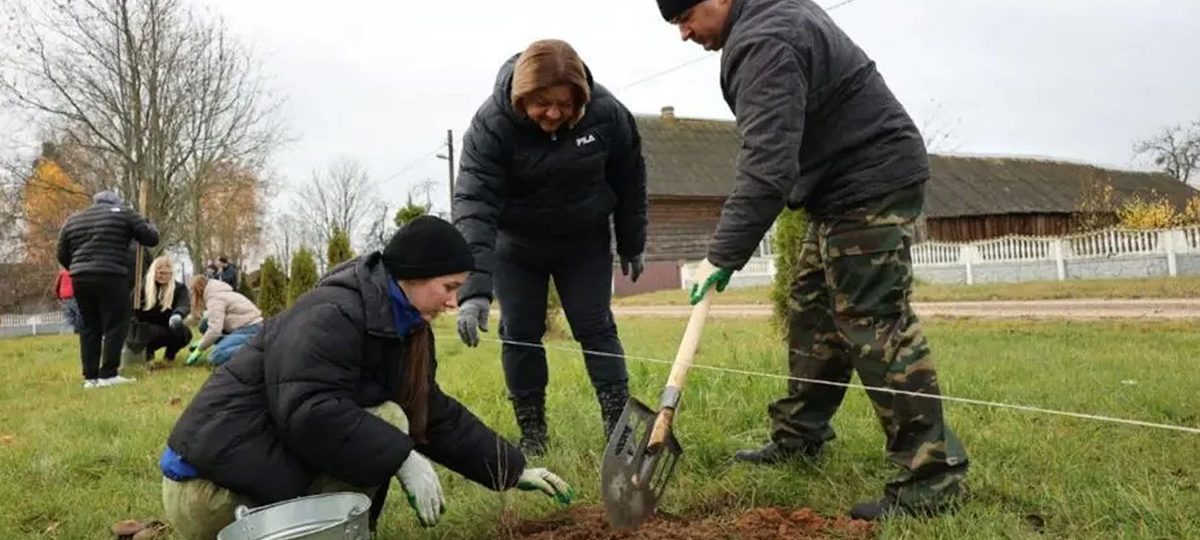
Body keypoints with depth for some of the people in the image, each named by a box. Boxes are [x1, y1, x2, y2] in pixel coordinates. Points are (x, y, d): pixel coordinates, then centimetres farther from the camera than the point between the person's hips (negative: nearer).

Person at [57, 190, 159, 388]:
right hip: (110, 278, -5)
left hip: (80, 278, 5)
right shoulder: (123, 213, 6)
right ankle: (108, 374, -5)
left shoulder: (73, 219, 20)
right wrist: (148, 225, 25)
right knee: (115, 325, -1)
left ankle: (90, 377, 11)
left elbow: (62, 255, 21)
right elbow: (152, 238, 5)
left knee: (90, 327, 12)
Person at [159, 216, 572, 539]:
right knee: (386, 421, -18)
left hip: (270, 473, 10)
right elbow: (310, 414, -29)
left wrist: (513, 472, 13)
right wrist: (403, 458, -27)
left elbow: (438, 416, 15)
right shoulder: (332, 315, -18)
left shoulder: (402, 328, 11)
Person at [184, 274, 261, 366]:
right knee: (205, 325, 8)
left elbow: (215, 330, -20)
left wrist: (199, 349, -8)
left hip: (251, 329, -10)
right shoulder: (218, 293, 18)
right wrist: (201, 341, 18)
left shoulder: (214, 298, -11)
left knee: (215, 357, -22)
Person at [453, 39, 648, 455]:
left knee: (596, 328, -2)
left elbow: (629, 182, -3)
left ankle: (619, 428, 5)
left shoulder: (606, 113, -20)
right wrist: (474, 290, -43)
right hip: (517, 245, -1)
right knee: (520, 334, 1)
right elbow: (474, 203, -35)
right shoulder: (491, 124, -27)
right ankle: (532, 435, 14)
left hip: (585, 241, 1)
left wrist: (631, 246, 5)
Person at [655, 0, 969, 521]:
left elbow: (767, 162, -31)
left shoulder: (764, 43, -21)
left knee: (873, 323, -13)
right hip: (848, 184, 11)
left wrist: (723, 254, -31)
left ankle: (932, 476, -10)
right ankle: (799, 434, 25)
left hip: (870, 184, -11)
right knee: (813, 311, 14)